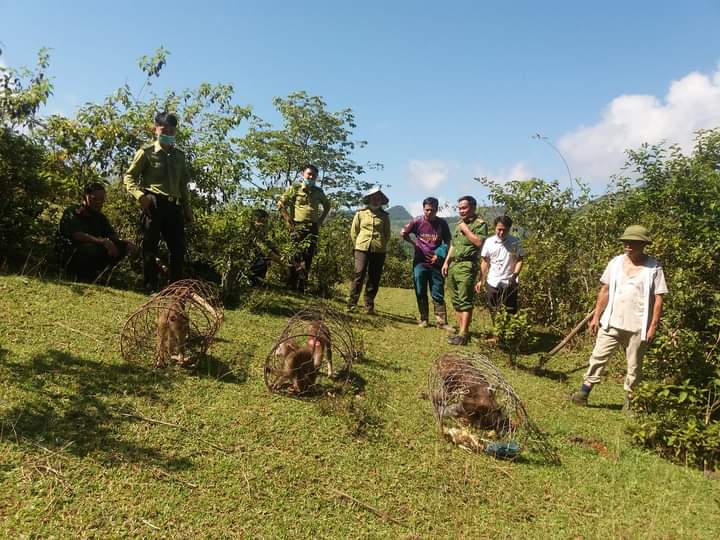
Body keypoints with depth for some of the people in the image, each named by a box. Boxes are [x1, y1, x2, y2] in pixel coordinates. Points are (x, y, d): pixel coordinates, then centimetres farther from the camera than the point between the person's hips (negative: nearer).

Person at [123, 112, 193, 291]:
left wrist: (187, 209, 16)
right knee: (150, 247, -2)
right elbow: (129, 177, 1)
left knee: (178, 248, 3)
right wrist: (140, 195, -15)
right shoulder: (146, 152, 4)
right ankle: (151, 288, 2)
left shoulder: (179, 155, 18)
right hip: (153, 204, -5)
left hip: (173, 206, 5)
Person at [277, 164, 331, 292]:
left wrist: (320, 221, 16)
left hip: (313, 228, 3)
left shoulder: (318, 192, 14)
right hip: (297, 227, -3)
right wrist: (288, 219, -2)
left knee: (307, 257, -3)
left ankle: (301, 287, 2)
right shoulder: (294, 188, 4)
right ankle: (291, 286, 0)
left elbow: (327, 206, 28)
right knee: (297, 256, -7)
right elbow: (281, 204, 4)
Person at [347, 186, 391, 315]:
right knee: (359, 274, -10)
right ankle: (352, 303, -7)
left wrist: (381, 245, 6)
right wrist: (358, 245, 6)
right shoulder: (360, 213, 6)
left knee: (374, 278, 3)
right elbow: (354, 232, 10)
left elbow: (387, 235, 15)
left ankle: (369, 306, 8)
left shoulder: (384, 216, 9)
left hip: (379, 251, 2)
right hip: (362, 249, -2)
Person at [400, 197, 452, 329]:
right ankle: (423, 319, 18)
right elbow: (403, 233, 9)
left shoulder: (442, 223, 0)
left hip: (436, 263, 0)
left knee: (438, 294, 2)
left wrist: (439, 254, -9)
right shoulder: (417, 222, -3)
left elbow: (447, 242, 5)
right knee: (421, 293, 7)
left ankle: (441, 321, 4)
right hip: (420, 262, 0)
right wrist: (414, 243, 2)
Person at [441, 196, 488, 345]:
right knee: (456, 301, 9)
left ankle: (463, 334, -10)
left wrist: (465, 229, -10)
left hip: (466, 265, -8)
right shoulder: (459, 224, 21)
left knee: (465, 301, -10)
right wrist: (446, 262, 16)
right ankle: (461, 330, 15)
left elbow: (479, 242, -18)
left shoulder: (480, 224, -3)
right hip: (453, 265, 8)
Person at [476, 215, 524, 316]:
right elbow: (485, 262, 6)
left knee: (511, 312, 3)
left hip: (510, 283, -1)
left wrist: (514, 275, -15)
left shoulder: (515, 242, -2)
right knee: (494, 312, 9)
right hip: (493, 283, 2)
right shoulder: (489, 242, 1)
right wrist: (481, 281, 1)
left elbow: (519, 260, 1)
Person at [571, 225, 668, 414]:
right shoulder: (616, 262, 2)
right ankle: (584, 392, 13)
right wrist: (596, 315, 5)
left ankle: (630, 401, 23)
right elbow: (605, 291, 7)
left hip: (637, 327, -2)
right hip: (611, 322, 3)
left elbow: (658, 299, -6)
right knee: (598, 357, 5)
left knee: (634, 366, 10)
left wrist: (653, 326, -10)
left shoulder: (653, 268, -7)